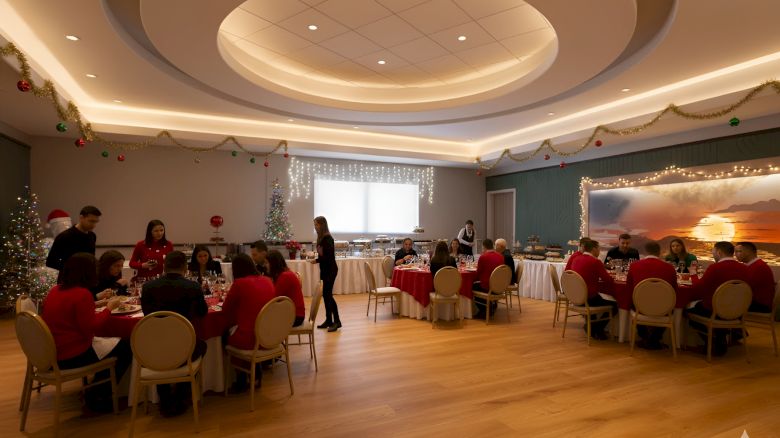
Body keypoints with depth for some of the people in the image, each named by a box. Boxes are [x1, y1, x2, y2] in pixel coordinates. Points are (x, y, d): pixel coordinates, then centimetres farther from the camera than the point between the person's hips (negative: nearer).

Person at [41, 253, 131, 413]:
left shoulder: (55, 290, 6)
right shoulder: (82, 294, -21)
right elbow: (90, 327, -21)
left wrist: (96, 302, 17)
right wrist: (109, 307, -9)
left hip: (52, 354, 10)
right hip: (72, 357, -10)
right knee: (126, 347, 0)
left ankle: (95, 390, 28)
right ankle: (97, 396, 11)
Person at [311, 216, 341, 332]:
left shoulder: (327, 238, -16)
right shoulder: (322, 238, 11)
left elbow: (329, 256, -21)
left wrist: (317, 260, -17)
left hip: (330, 270, -9)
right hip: (325, 269, 9)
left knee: (327, 294, -10)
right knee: (325, 294, 10)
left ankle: (337, 321, -5)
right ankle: (329, 320, 18)